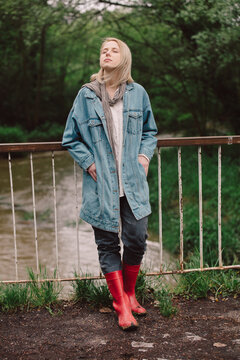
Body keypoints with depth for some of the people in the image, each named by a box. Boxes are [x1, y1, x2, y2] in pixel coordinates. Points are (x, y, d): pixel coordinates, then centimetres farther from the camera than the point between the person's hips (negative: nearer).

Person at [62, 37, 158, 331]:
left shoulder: (138, 93, 6)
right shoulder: (86, 95, 2)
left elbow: (150, 131, 19)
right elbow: (71, 139, 9)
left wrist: (145, 154, 3)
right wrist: (88, 163, -4)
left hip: (132, 182, 1)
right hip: (101, 185, -1)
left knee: (136, 240, 0)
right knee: (107, 244, 4)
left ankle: (129, 293, 25)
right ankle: (121, 305, 17)